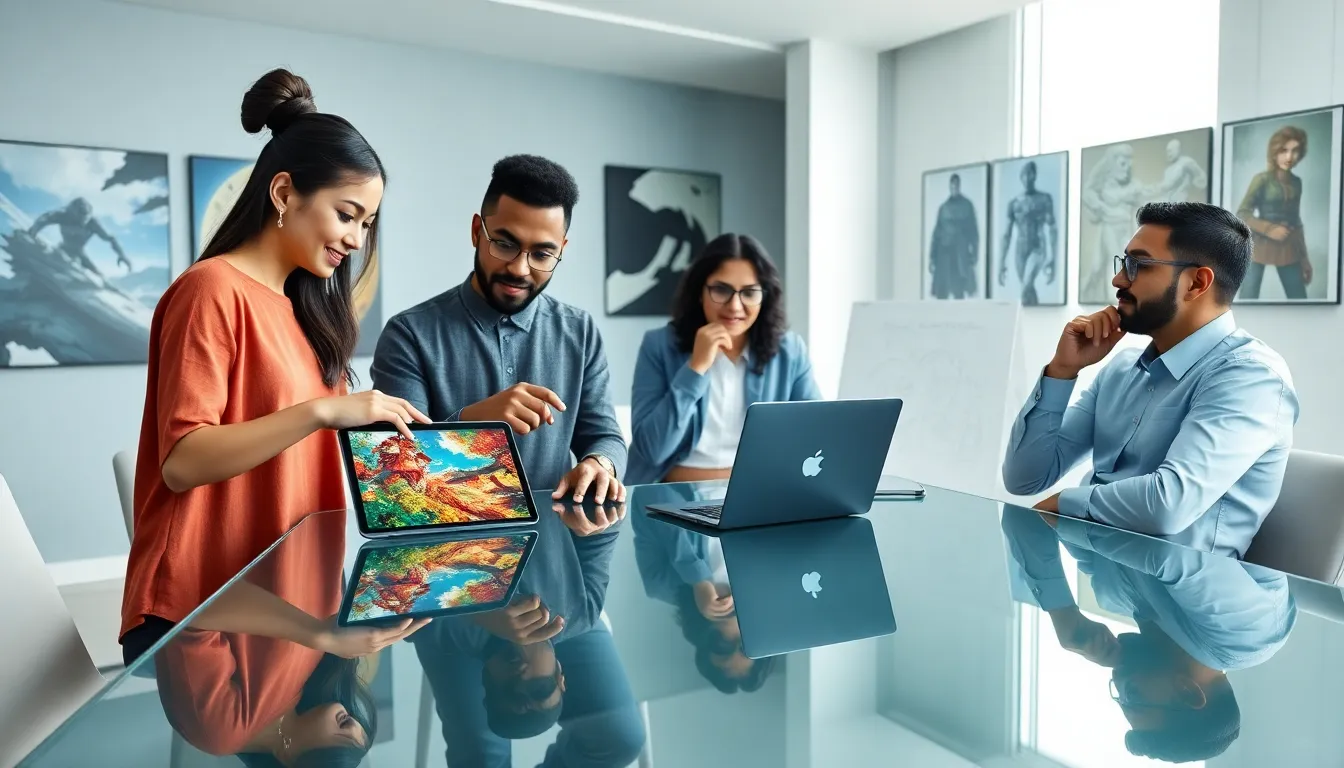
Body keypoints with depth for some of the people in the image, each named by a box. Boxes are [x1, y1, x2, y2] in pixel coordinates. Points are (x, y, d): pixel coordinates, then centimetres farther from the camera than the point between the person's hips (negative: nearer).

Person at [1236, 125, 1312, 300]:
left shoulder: (1296, 182, 9)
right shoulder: (1262, 179, -7)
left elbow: (1296, 220, 16)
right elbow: (1242, 213, -10)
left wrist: (1304, 256, 15)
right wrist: (1269, 229, -20)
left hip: (1288, 249, 6)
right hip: (1261, 245, -5)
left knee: (1299, 297, 5)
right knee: (1248, 297, -10)